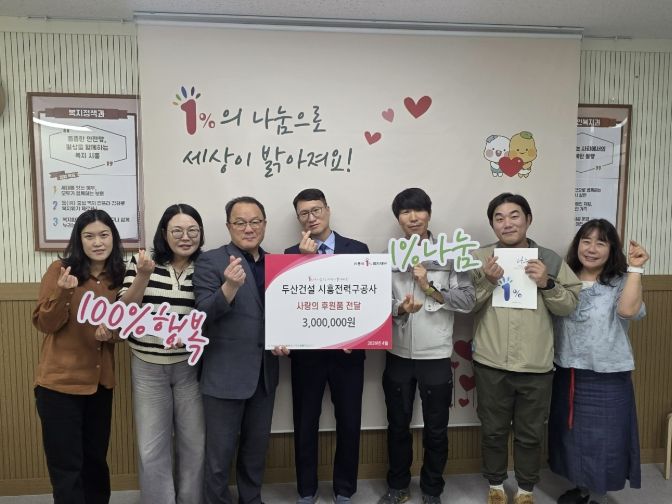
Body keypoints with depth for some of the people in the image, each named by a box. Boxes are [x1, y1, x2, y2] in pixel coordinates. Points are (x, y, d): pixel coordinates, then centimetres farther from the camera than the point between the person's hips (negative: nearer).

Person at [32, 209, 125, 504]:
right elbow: (44, 324, -11)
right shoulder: (60, 269, -8)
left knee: (96, 459, 17)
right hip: (60, 381, -4)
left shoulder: (118, 276, 2)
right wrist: (63, 292, -27)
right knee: (66, 466, 4)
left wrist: (111, 332, -8)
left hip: (100, 381, 4)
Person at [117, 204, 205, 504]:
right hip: (148, 367, 0)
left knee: (193, 443, 10)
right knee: (151, 447, 6)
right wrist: (143, 276, -22)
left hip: (190, 366, 0)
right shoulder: (141, 262, -4)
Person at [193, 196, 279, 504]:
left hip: (264, 371, 5)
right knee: (220, 452, 9)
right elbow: (203, 314, -16)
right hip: (225, 373, -5)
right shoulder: (210, 261, -8)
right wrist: (230, 286, -32)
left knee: (257, 445, 21)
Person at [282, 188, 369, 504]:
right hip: (307, 351, 0)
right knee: (305, 423, 12)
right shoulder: (292, 254, 2)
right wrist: (304, 258, -18)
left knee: (349, 422, 12)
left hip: (348, 350, 0)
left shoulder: (358, 249, 1)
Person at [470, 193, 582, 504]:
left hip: (536, 366, 1)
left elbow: (570, 306, 1)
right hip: (491, 364, 0)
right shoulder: (479, 258, -2)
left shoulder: (550, 259, 0)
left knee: (531, 433, 16)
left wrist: (547, 284, -14)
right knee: (493, 429, 15)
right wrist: (487, 281, -19)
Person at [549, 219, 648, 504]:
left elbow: (628, 310, -27)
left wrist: (635, 268, -25)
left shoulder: (620, 283, -6)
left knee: (602, 439, 8)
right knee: (571, 436, 18)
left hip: (606, 378, -4)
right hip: (567, 374, 4)